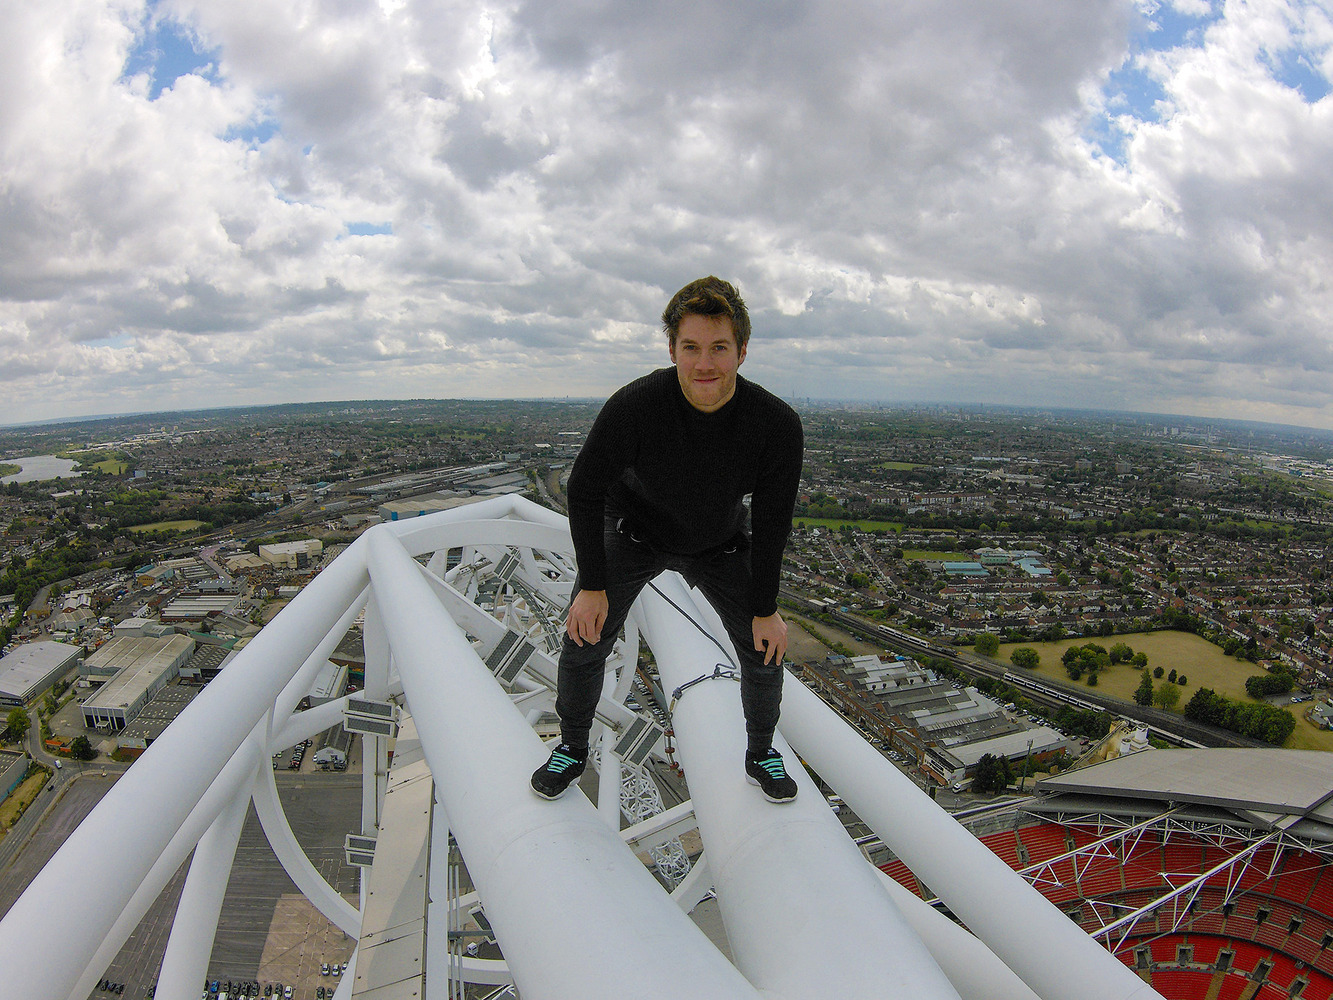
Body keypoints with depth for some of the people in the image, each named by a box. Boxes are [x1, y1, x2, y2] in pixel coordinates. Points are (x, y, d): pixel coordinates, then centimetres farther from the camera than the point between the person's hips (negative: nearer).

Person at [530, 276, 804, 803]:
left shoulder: (777, 426, -28)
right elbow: (584, 489, -18)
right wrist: (592, 585, -16)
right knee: (584, 639, -6)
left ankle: (760, 753, 29)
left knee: (764, 648, 1)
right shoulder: (634, 407, -33)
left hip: (720, 543, 2)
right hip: (632, 530, -1)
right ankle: (572, 750, 22)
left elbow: (772, 523, -15)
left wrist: (765, 609, -9)